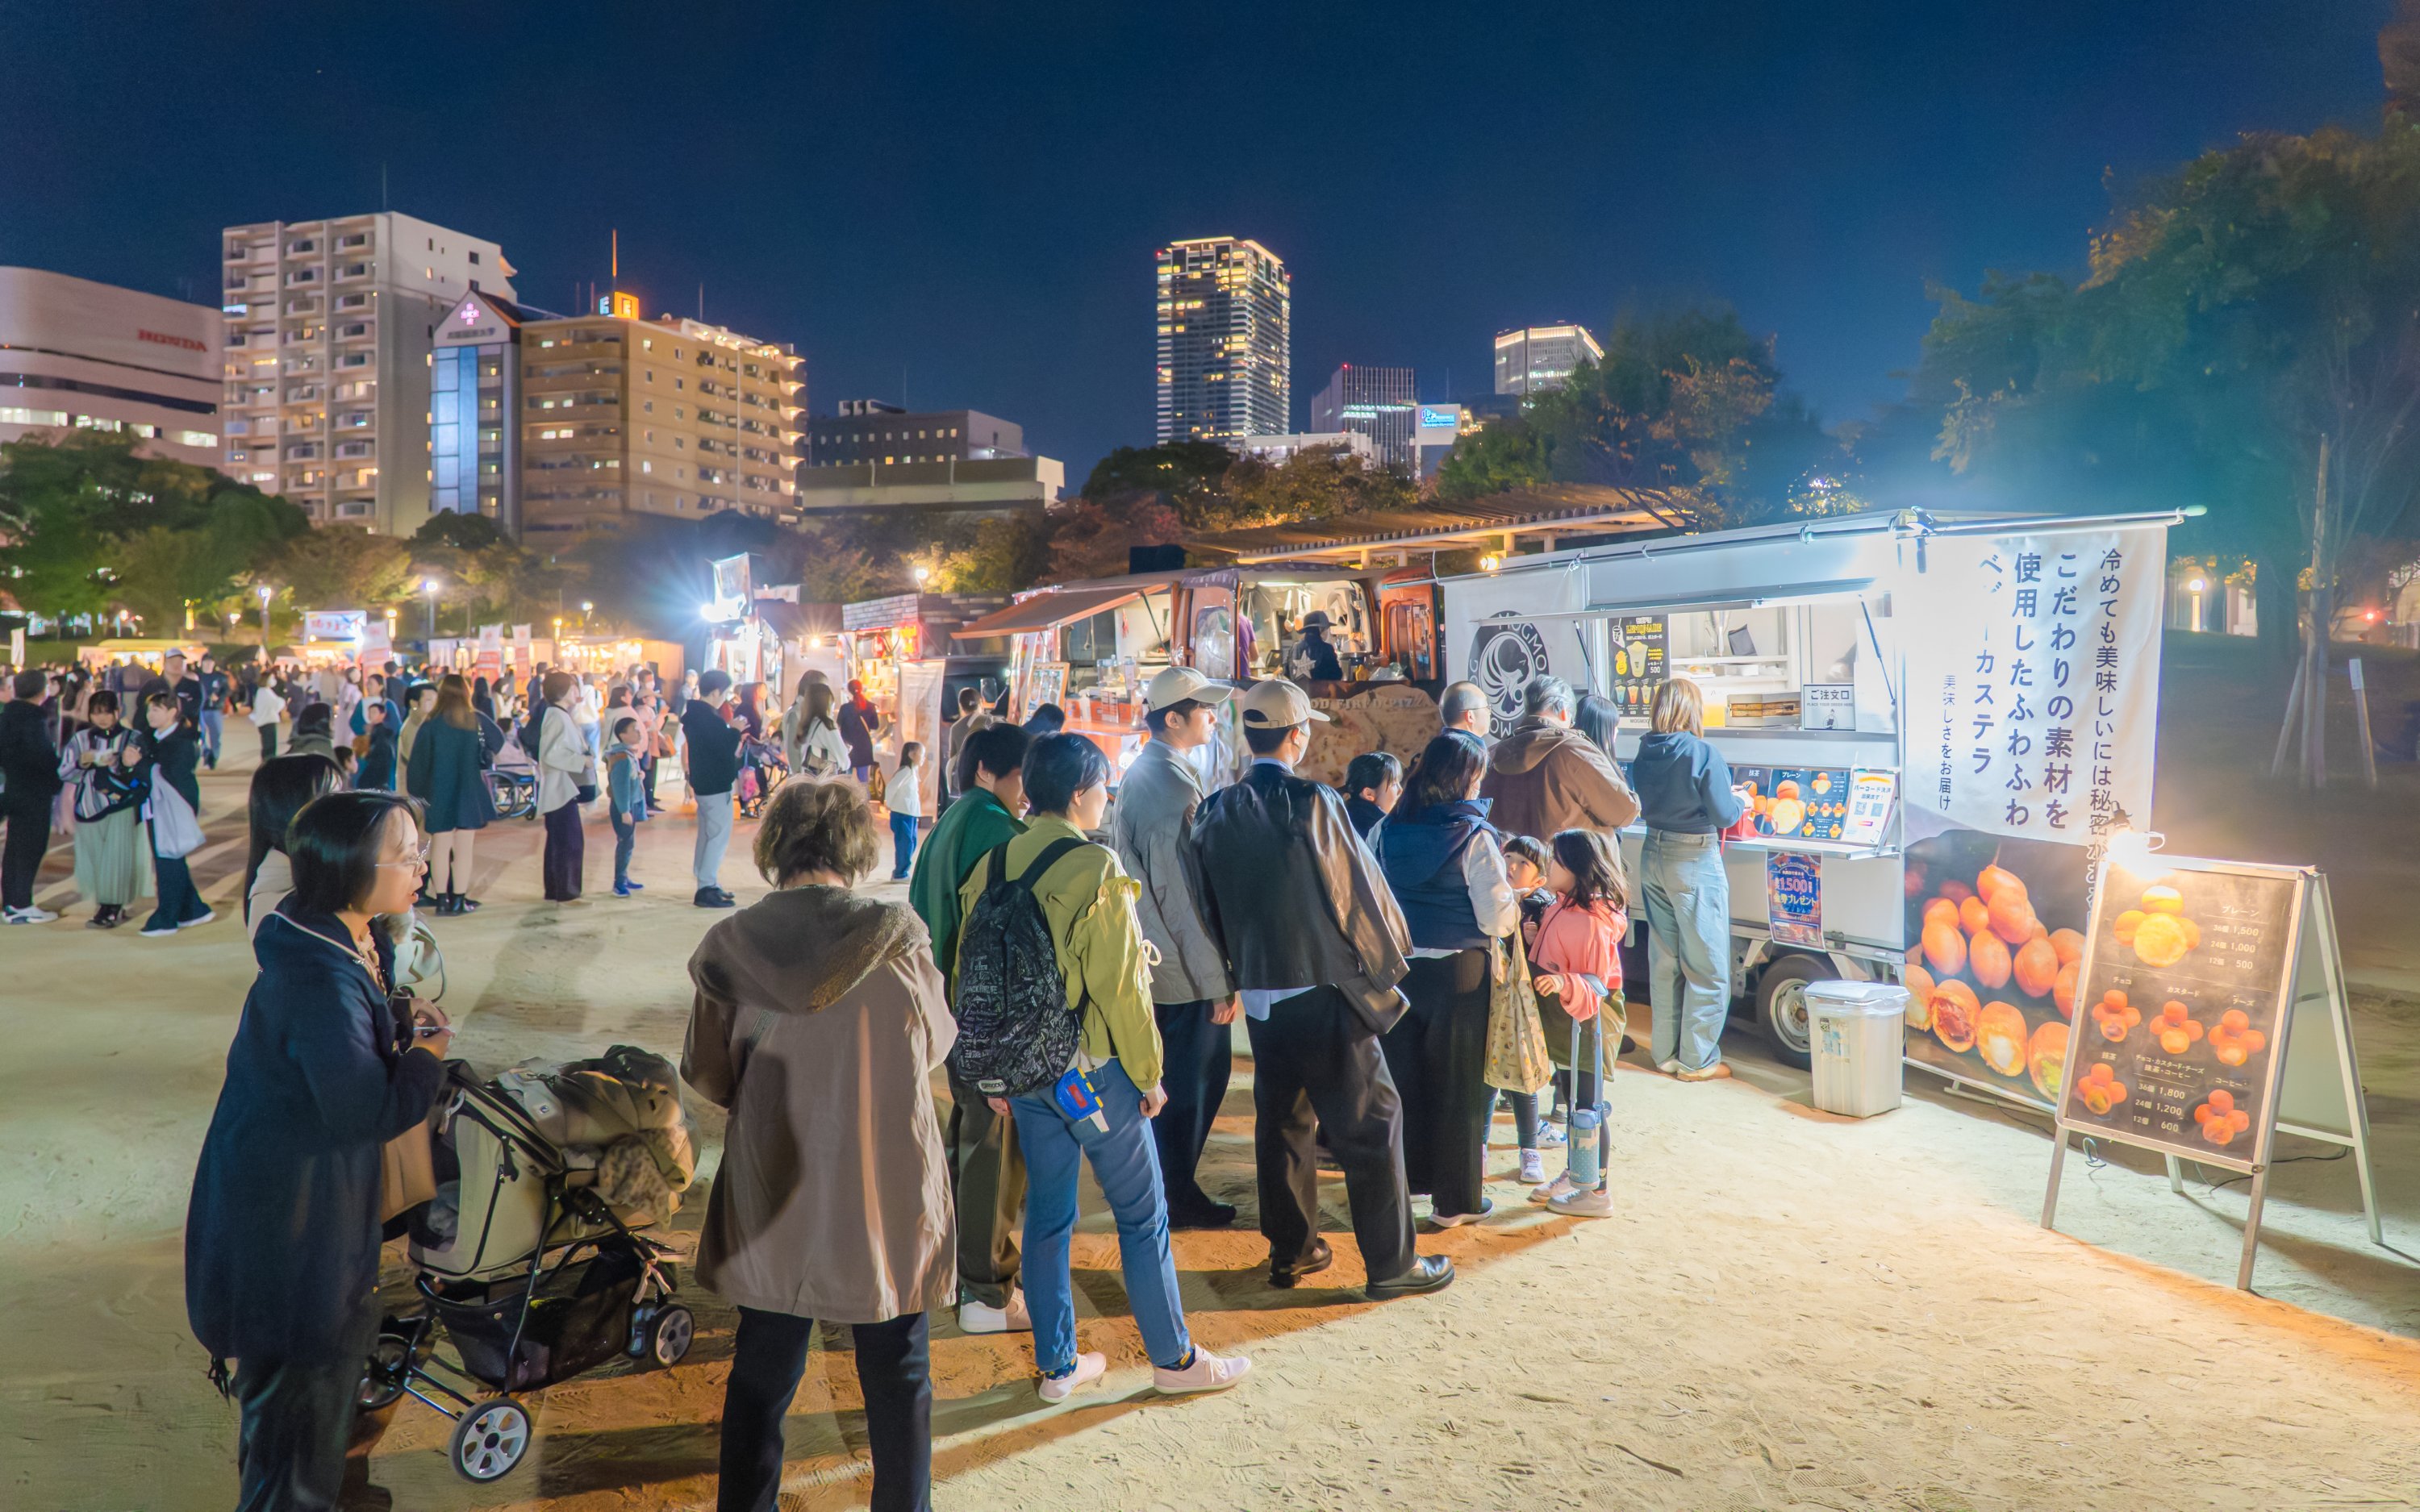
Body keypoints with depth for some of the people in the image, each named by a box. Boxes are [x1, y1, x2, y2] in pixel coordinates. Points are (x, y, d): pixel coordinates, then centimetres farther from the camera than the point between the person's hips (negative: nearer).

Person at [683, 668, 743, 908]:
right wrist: (736, 730, -9)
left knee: (708, 834, 17)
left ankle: (707, 884, 24)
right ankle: (707, 888, -7)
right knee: (719, 835, -7)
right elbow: (728, 750, -22)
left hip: (702, 782, 11)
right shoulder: (711, 719, -22)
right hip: (716, 785, -11)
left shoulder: (693, 713, 9)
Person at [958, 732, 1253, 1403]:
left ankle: (1056, 1365, 26)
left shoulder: (993, 867, 2)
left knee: (1047, 1213, 16)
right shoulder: (1096, 869, -17)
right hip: (1092, 1070, -6)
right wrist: (1148, 1073, -6)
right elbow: (1120, 984, -18)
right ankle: (1174, 1359, 21)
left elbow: (969, 974, 6)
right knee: (1142, 1214, 8)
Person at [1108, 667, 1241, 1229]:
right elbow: (1186, 897, -24)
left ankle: (1167, 1182, 34)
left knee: (1171, 1078, 21)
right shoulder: (1174, 788, -23)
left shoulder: (1139, 775, 8)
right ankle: (1178, 1197, 18)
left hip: (1151, 961, 9)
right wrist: (1219, 982, -19)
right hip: (1187, 971, -9)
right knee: (1195, 1082, 5)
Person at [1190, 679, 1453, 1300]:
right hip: (1325, 992, -6)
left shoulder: (1215, 812, 1)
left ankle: (1290, 1250, 28)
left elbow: (1212, 906, 10)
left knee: (1280, 1120, 18)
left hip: (1260, 996, 6)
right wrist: (1389, 957, 7)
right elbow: (1361, 890, -10)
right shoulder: (1313, 804, -16)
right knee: (1371, 1123, 5)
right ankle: (1390, 1264, 12)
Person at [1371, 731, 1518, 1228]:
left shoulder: (1387, 831, 0)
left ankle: (1403, 1177, 30)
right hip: (1458, 971, -4)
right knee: (1457, 1084, 8)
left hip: (1397, 967, 5)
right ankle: (1454, 1199, 17)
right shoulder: (1473, 836, -15)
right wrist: (1514, 902, 5)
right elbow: (1498, 918, -16)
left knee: (1402, 1075, 17)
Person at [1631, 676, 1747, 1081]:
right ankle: (1697, 1060, 10)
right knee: (1707, 969, 5)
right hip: (1694, 861, -6)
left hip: (1653, 857, 6)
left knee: (1664, 962, 16)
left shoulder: (1644, 754, 1)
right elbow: (1723, 815, -13)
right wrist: (1739, 800, 9)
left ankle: (1666, 1053, 24)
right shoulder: (1703, 754, -16)